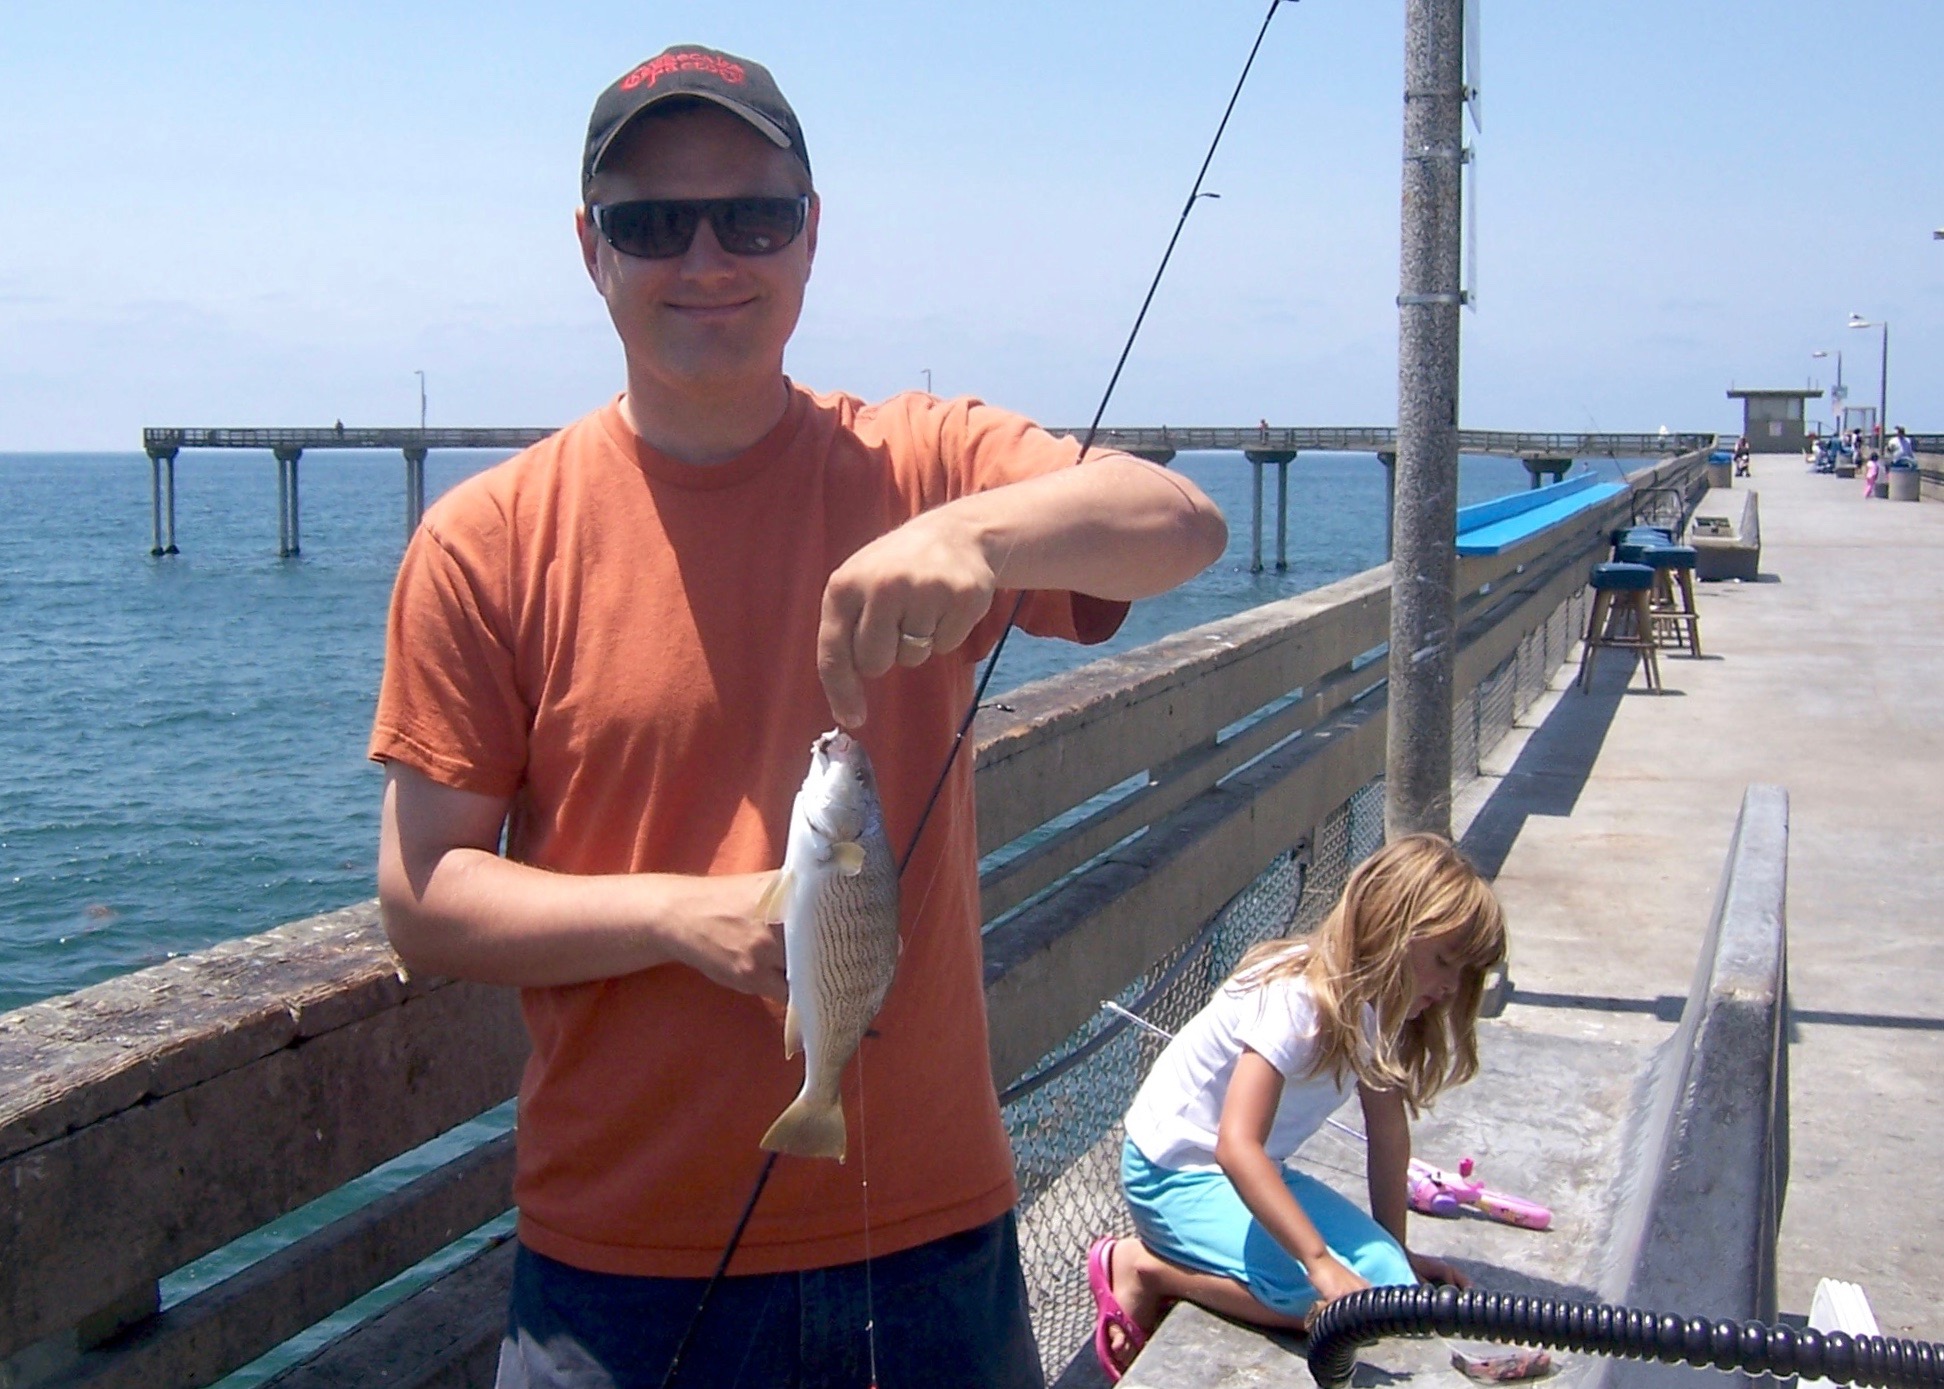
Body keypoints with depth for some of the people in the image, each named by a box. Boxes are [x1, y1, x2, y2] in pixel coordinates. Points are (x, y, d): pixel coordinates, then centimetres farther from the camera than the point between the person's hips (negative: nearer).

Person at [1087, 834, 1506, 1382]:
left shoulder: (1375, 1004, -1)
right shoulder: (1297, 998, -28)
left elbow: (1389, 1131, 6)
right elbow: (1237, 1148, -35)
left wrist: (1395, 1250, 7)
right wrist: (1322, 1263, -39)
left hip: (1256, 1170, 9)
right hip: (1175, 1173, -9)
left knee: (1388, 1279, -9)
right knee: (1335, 1303, -25)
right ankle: (1142, 1269, -8)